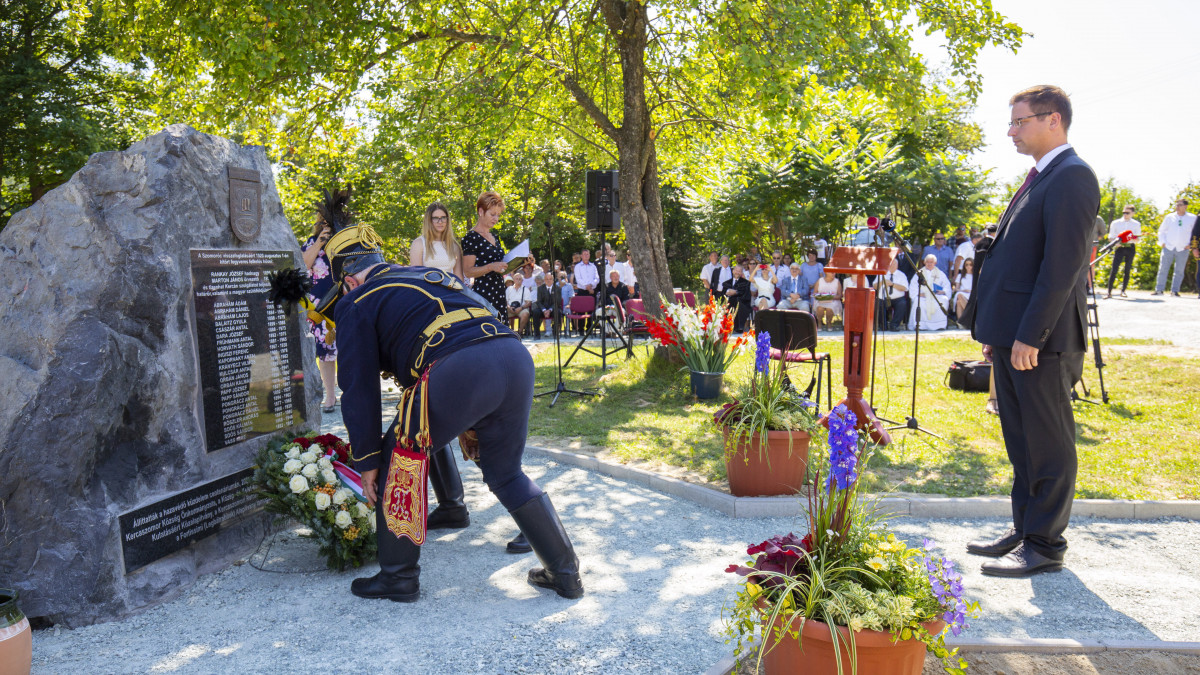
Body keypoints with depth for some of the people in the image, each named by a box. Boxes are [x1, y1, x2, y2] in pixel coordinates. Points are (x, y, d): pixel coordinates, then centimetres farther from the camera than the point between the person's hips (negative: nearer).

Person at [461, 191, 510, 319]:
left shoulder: (494, 238, 19)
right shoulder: (471, 238, -6)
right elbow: (468, 272, -13)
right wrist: (491, 267, -25)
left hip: (498, 294, 8)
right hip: (482, 295, -8)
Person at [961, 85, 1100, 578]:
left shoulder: (1071, 176, -12)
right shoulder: (1038, 179, 18)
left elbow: (1063, 264, -20)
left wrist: (1030, 335, -21)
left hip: (1041, 339, -10)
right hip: (1013, 335, 10)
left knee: (1047, 444, 2)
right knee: (1020, 440, 16)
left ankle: (1045, 546, 13)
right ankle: (1024, 529, 29)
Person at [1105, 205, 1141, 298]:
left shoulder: (1136, 224, 9)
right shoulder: (1115, 223, 8)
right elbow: (1110, 237, 9)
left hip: (1130, 247, 1)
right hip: (1119, 247, -1)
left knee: (1127, 270, 2)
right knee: (1113, 269, -12)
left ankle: (1123, 291, 10)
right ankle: (1109, 292, -14)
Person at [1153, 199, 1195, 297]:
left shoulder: (1192, 218, 5)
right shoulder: (1169, 217, 8)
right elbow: (1161, 230, 16)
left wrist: (1190, 244, -1)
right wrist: (1162, 242, 3)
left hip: (1182, 249, 0)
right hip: (1168, 247, 0)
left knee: (1179, 271, 3)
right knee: (1163, 269, -2)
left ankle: (1175, 291, 9)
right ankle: (1159, 290, 3)